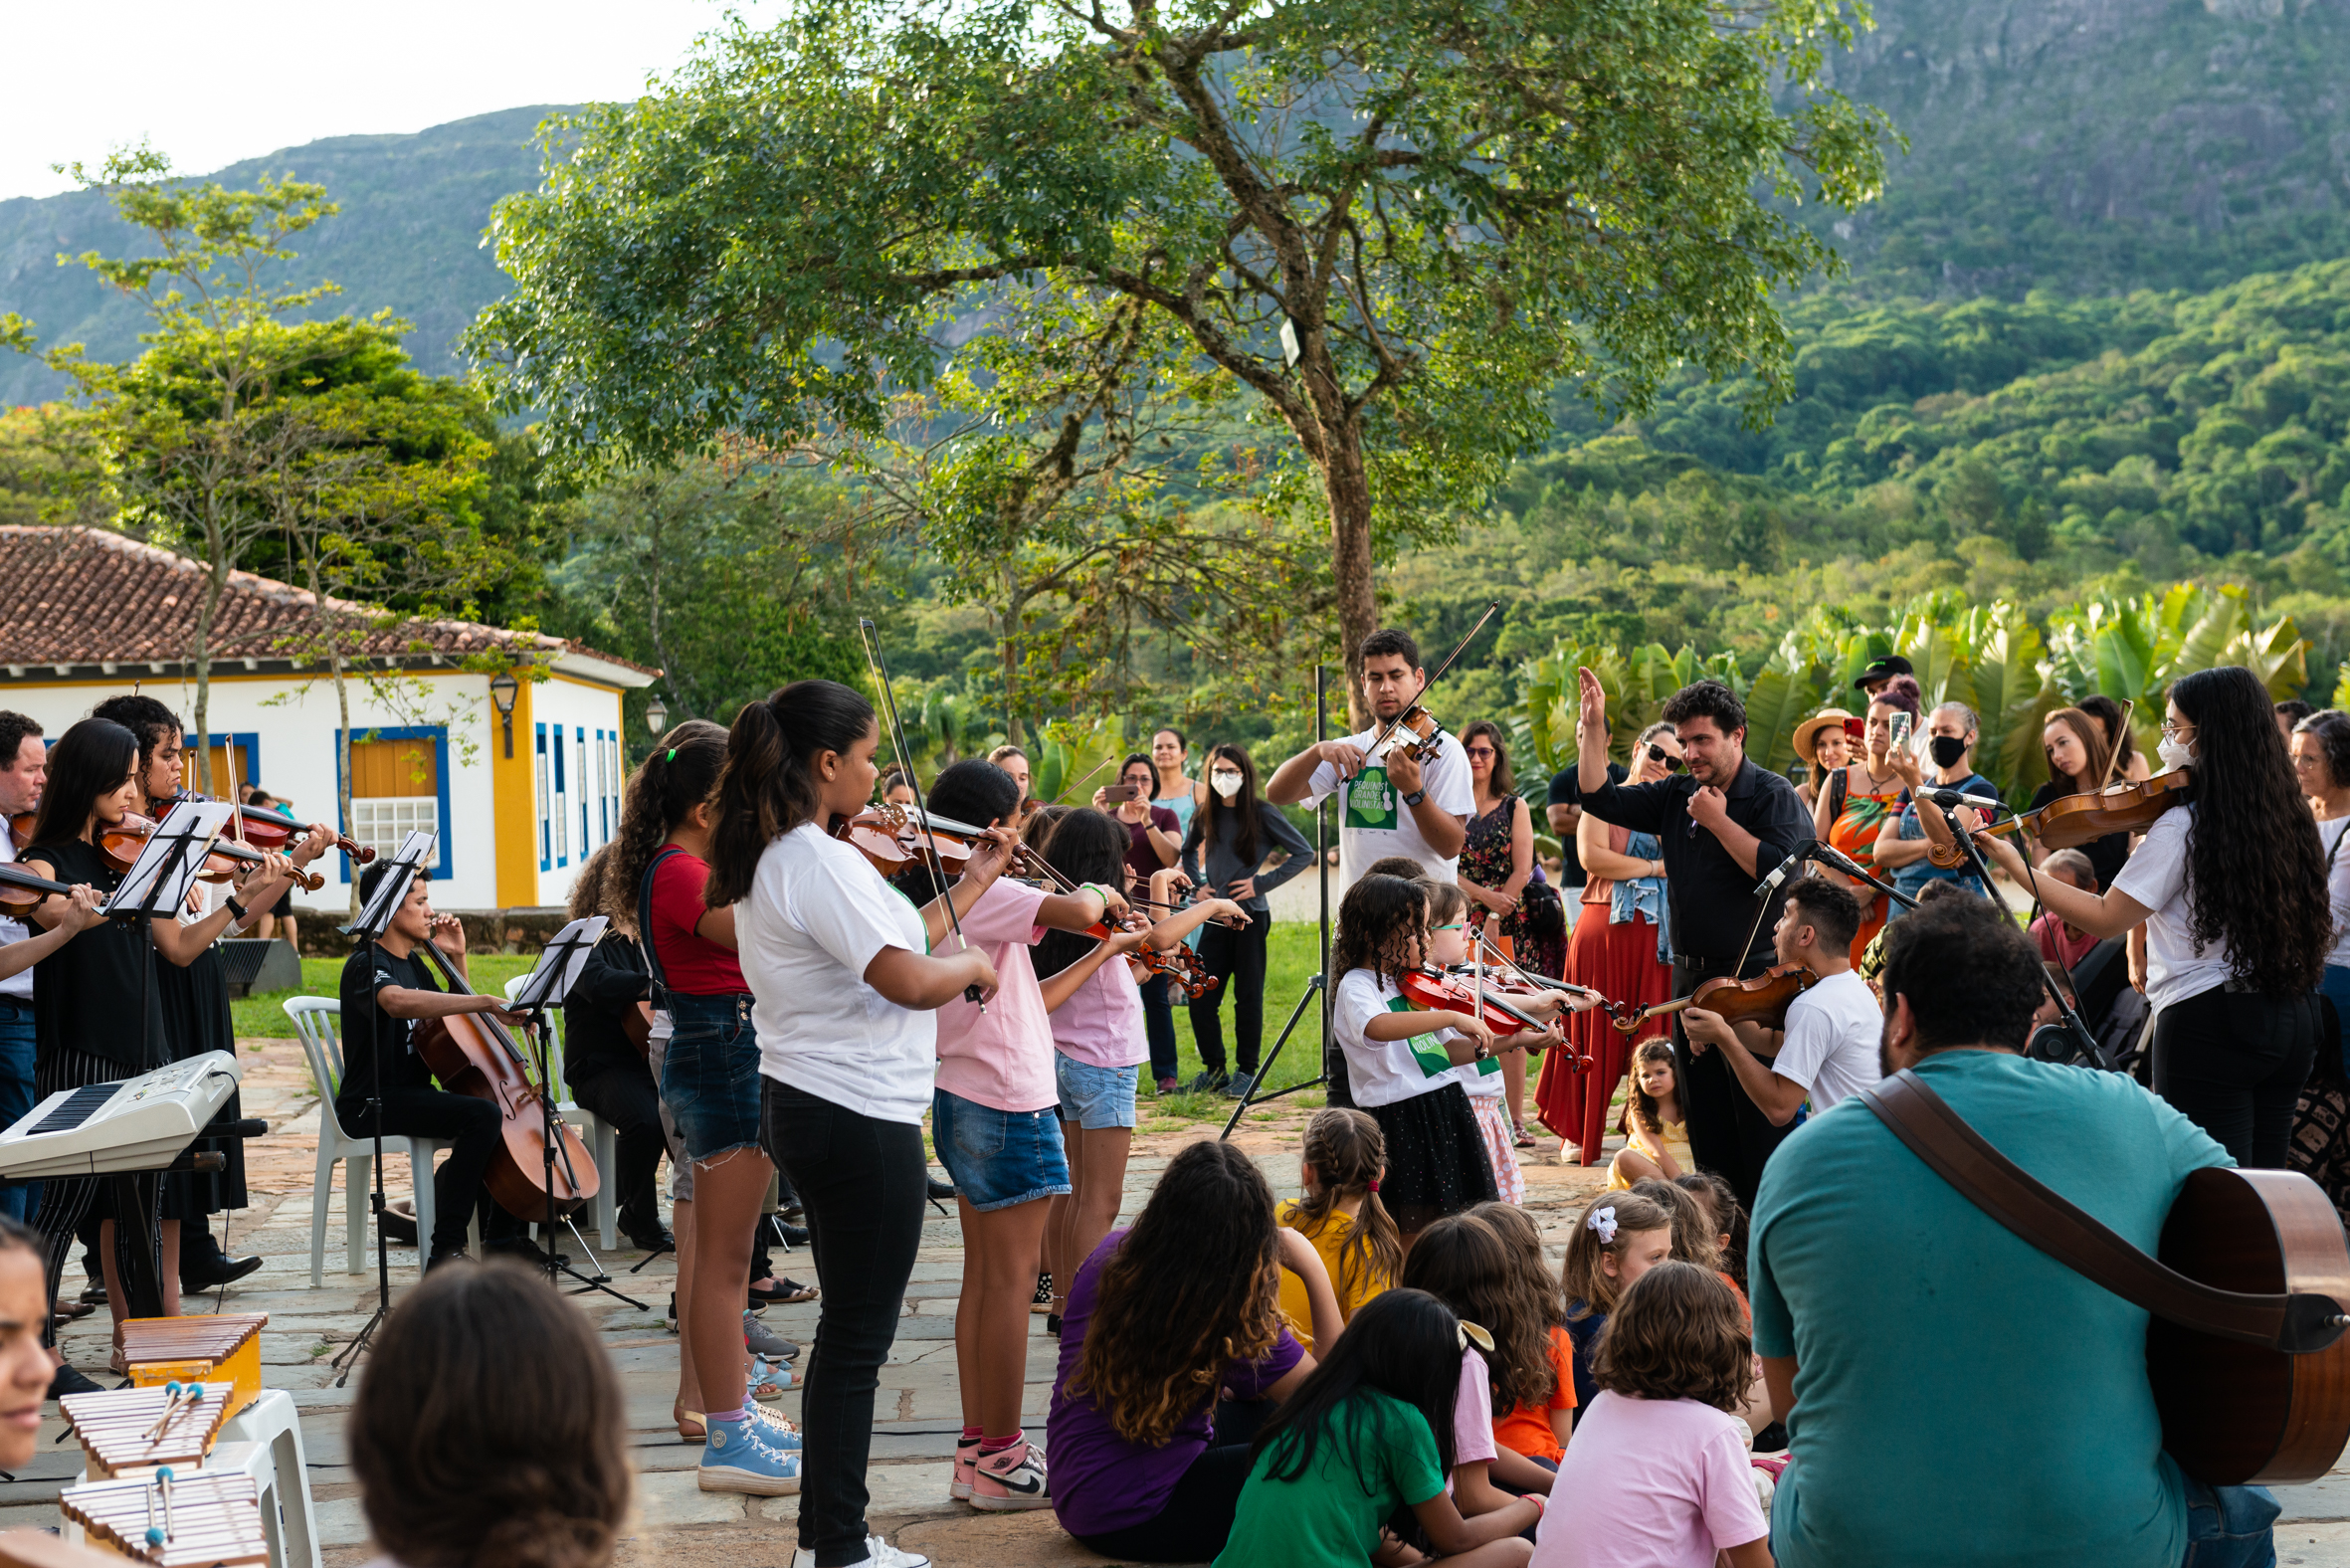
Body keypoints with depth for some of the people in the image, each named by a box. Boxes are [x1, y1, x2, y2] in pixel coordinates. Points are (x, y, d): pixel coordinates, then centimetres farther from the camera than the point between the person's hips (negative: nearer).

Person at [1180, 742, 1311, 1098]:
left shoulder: (1262, 814, -6)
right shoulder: (1205, 816, 7)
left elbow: (1304, 853, -7)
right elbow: (1188, 852, 27)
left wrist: (1262, 883, -11)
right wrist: (1197, 884, 9)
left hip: (1251, 916, -4)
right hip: (1215, 917, 4)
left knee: (1248, 998, 2)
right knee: (1200, 998, 2)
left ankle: (1247, 1072, 12)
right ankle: (1214, 1069, 16)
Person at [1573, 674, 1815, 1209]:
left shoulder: (1774, 795, -8)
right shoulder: (1676, 795, 11)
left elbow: (1781, 868, -23)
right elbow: (1601, 799, 10)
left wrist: (1718, 820, -16)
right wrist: (1593, 729, 2)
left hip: (1755, 979, -7)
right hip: (1691, 978, 7)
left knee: (1761, 1121, -6)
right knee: (1706, 1119, 13)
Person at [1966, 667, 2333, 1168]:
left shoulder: (2182, 827, -14)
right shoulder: (2287, 816, 7)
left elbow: (2106, 918, -14)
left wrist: (2012, 863, -11)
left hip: (2206, 1019, -7)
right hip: (2293, 1022, 8)